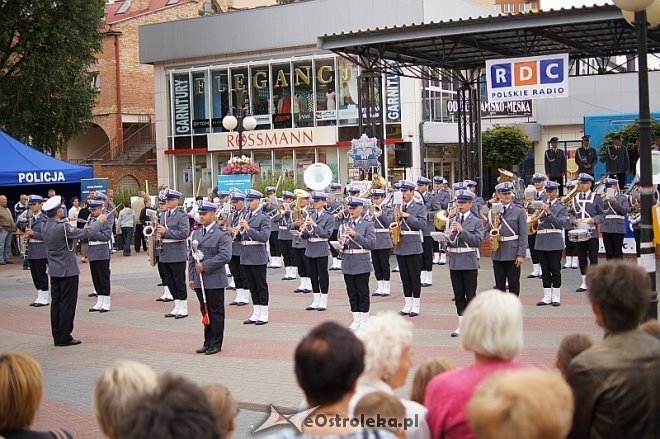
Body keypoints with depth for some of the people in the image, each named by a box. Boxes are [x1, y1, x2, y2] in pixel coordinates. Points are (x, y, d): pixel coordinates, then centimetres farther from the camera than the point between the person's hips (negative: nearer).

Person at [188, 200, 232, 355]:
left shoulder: (221, 235, -8)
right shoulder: (195, 234, 13)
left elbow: (225, 256, -19)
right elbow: (191, 256, 14)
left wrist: (205, 265, -18)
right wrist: (191, 277, 7)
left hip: (215, 281, -6)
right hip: (199, 281, 6)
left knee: (216, 313, 2)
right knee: (205, 311, 13)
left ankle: (216, 344, 9)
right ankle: (208, 342, 21)